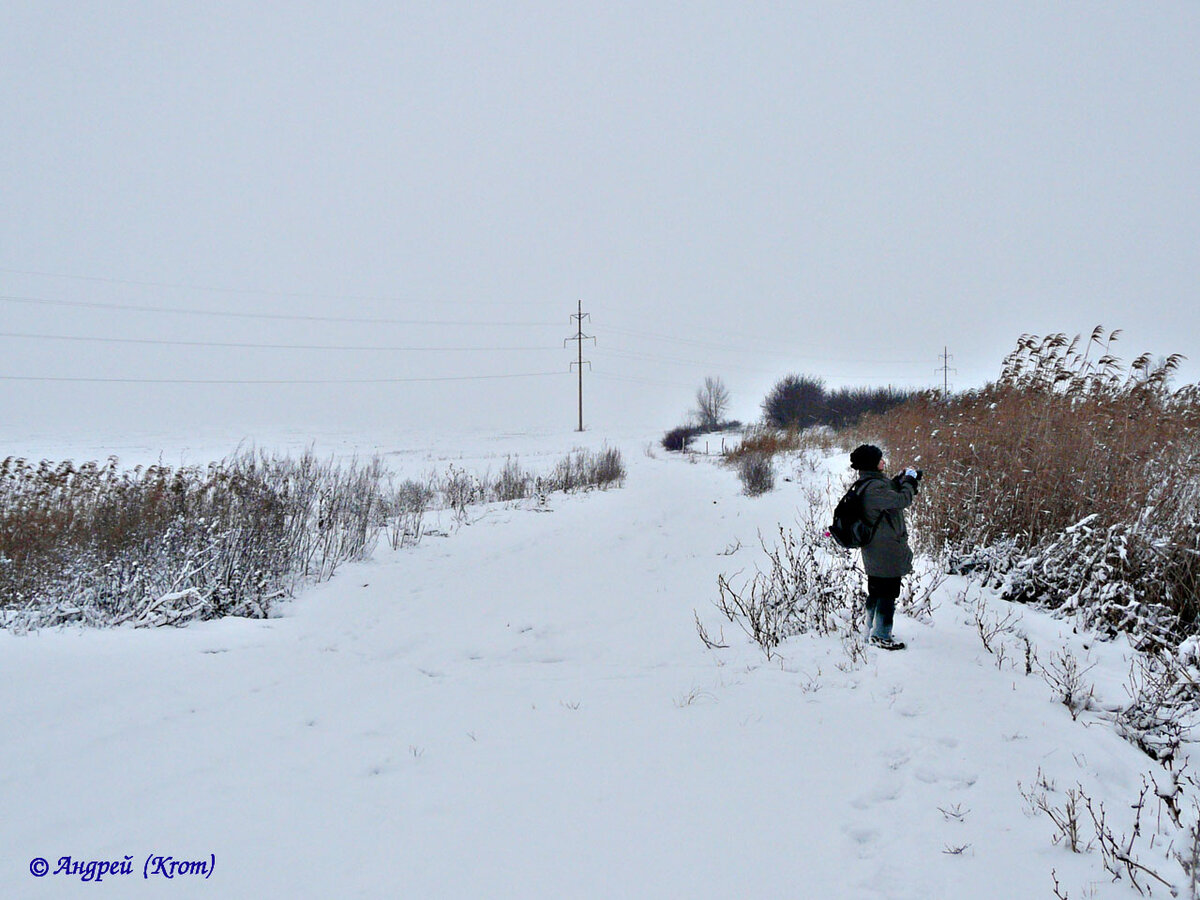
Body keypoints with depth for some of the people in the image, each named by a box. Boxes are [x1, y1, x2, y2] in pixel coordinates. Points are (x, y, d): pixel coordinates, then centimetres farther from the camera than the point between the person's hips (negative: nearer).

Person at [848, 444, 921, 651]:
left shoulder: (867, 484, 9)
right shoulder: (874, 488, -24)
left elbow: (891, 491, 22)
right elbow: (902, 499, -24)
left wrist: (903, 479, 8)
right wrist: (909, 480, -8)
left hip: (874, 553, 10)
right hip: (887, 552, -10)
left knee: (876, 592, 19)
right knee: (887, 593, -1)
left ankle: (872, 631, 30)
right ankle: (881, 636, 7)